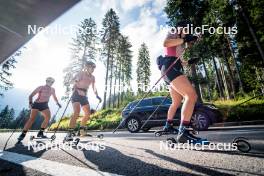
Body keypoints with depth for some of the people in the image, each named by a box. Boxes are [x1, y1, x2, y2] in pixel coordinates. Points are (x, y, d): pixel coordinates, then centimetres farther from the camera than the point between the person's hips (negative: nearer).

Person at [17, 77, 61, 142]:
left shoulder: (52, 89, 6)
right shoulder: (41, 87, -6)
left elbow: (54, 97, 24)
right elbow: (31, 95, -7)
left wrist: (57, 103, 14)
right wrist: (30, 103, -22)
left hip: (44, 105, 3)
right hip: (36, 104, -3)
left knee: (48, 117, -18)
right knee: (32, 118, -16)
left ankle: (40, 133, -8)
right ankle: (23, 135, -6)